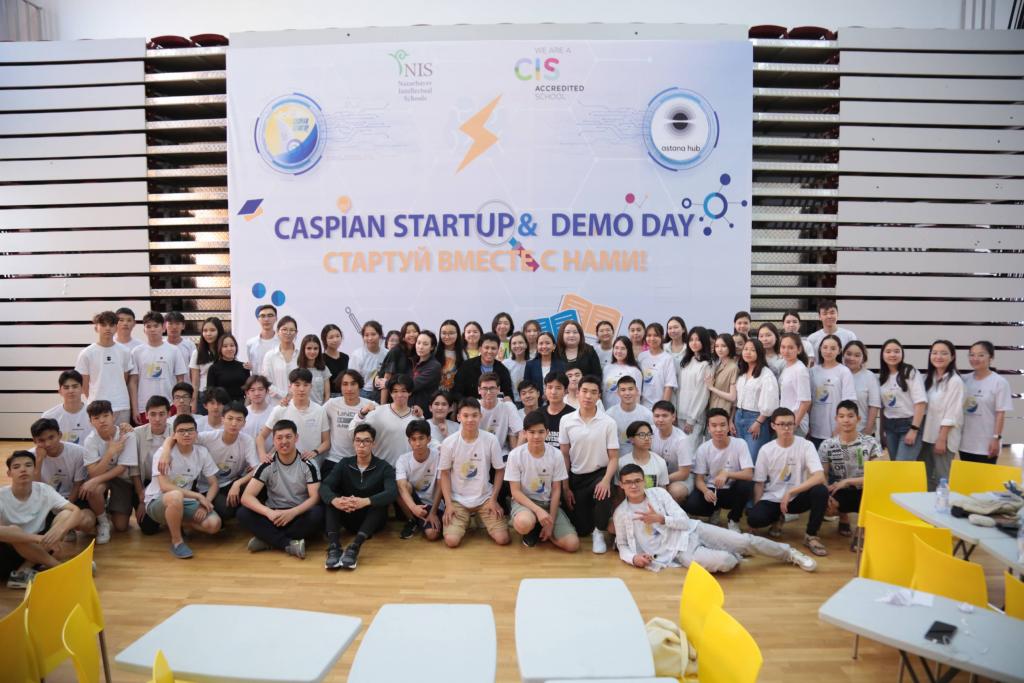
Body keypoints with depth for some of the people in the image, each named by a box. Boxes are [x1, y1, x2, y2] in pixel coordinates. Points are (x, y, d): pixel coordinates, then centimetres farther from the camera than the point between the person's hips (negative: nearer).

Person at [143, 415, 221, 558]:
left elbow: (213, 484, 2)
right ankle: (177, 541, -16)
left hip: (185, 501, 5)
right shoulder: (164, 453, -16)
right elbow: (165, 487, -25)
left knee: (214, 524, -20)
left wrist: (204, 504, -17)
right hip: (157, 502, -5)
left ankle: (176, 523, 11)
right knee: (176, 496, -41)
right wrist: (198, 496, -25)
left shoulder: (202, 452, -4)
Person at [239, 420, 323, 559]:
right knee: (243, 513, -24)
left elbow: (315, 497, -10)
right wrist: (269, 513, -30)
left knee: (318, 514, -34)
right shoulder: (267, 466, -4)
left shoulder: (308, 465, -6)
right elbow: (246, 497, -12)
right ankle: (290, 544, -32)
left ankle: (267, 539, -23)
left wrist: (292, 512, -28)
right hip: (275, 515, 1)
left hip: (300, 515, -1)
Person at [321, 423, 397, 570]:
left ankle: (355, 546, -44)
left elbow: (392, 493, -26)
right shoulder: (344, 464, 1)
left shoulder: (384, 467, -7)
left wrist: (366, 501, -44)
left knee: (380, 501, -31)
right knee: (330, 498, -20)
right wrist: (334, 500, -39)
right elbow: (324, 487, -15)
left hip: (373, 520, -2)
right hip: (349, 518, 3)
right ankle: (333, 546, -36)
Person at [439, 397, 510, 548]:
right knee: (451, 541, -18)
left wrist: (493, 499, -5)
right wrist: (448, 503, -9)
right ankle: (464, 522, 17)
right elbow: (445, 474, -1)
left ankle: (482, 520, 20)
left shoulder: (491, 440, -11)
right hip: (457, 500, 0)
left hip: (485, 498, 1)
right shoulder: (448, 443, -11)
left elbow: (500, 470, 0)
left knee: (502, 539, -12)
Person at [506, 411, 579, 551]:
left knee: (572, 544, -16)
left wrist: (551, 523, -10)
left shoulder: (556, 455, -10)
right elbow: (515, 491, -12)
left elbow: (556, 490, -3)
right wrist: (538, 510, -25)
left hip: (548, 502, 2)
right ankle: (530, 532, 1)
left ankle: (540, 531, 13)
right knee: (524, 523, -40)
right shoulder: (515, 455, -15)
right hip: (524, 501, -2)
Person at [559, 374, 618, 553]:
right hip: (576, 477, 2)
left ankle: (599, 533, -8)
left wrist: (606, 480, -26)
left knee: (603, 494, -37)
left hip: (599, 473, -2)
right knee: (581, 530, -1)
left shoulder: (609, 423, -9)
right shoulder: (566, 421, -5)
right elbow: (564, 456, 1)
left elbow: (613, 458, -7)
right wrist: (565, 487, -1)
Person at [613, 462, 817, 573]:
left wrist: (661, 519, -20)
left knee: (745, 540, -9)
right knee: (723, 562, -29)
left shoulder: (658, 492, 0)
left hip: (692, 531, 3)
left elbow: (684, 521, -2)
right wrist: (633, 557, -16)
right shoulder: (621, 513, -3)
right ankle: (735, 556, 9)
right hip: (680, 551, -2)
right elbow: (622, 546, 6)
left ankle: (790, 554, 17)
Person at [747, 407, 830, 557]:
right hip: (772, 499, 1)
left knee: (821, 491, -31)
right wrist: (756, 508, -9)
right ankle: (777, 518, 11)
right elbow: (759, 483, 1)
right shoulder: (766, 450, -5)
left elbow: (820, 477, -24)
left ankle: (811, 535, -9)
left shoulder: (806, 445, -10)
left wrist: (790, 492, -27)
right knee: (754, 518, -28)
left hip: (797, 498, -1)